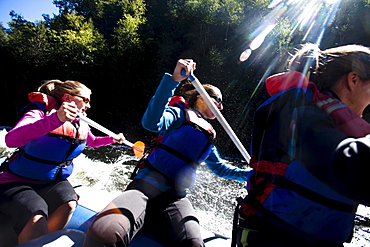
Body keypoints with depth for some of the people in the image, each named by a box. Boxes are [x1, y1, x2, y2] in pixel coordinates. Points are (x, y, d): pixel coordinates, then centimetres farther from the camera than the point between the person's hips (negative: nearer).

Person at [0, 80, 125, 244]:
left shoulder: (81, 126, 3)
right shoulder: (40, 113, -17)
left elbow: (92, 142, 26)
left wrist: (112, 139, 14)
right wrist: (55, 119, -47)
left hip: (53, 183, 5)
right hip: (17, 183, -5)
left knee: (69, 203, -26)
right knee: (37, 217, -33)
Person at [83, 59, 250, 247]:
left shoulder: (208, 136, 22)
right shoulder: (181, 114, 3)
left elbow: (220, 168, 34)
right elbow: (151, 122, -20)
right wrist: (173, 79, -27)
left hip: (175, 197, 6)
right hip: (146, 186, -5)